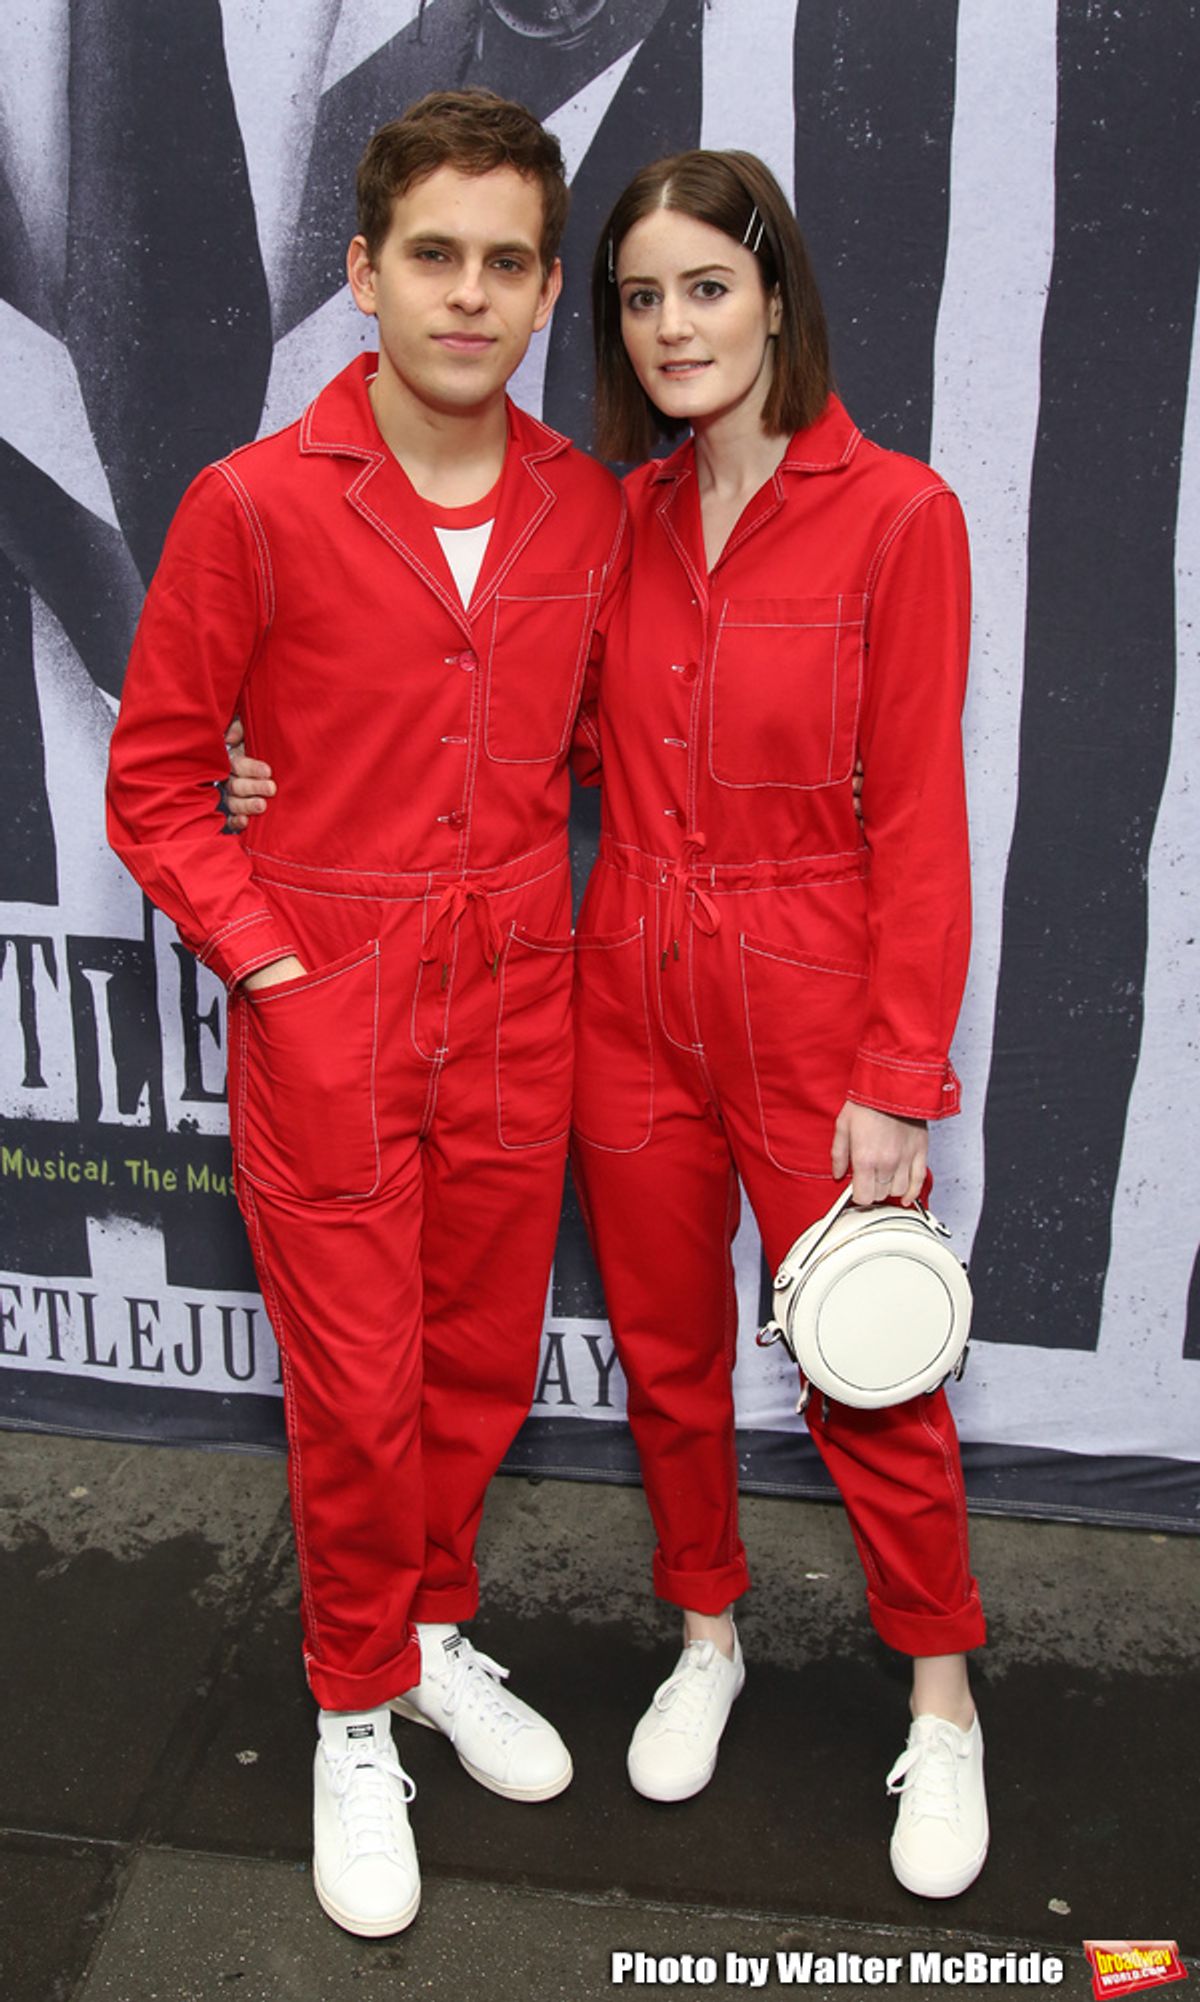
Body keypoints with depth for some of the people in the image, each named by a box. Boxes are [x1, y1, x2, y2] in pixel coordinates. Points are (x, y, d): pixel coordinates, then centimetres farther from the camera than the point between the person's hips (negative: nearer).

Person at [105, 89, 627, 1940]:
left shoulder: (588, 511, 2)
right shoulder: (254, 507, -10)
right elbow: (153, 782, -4)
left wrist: (537, 915, 3)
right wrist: (271, 964, -12)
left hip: (515, 1024, 4)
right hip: (326, 1030, -4)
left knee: (482, 1368, 17)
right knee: (357, 1401, 7)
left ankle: (434, 1628, 43)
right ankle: (359, 1710, 31)